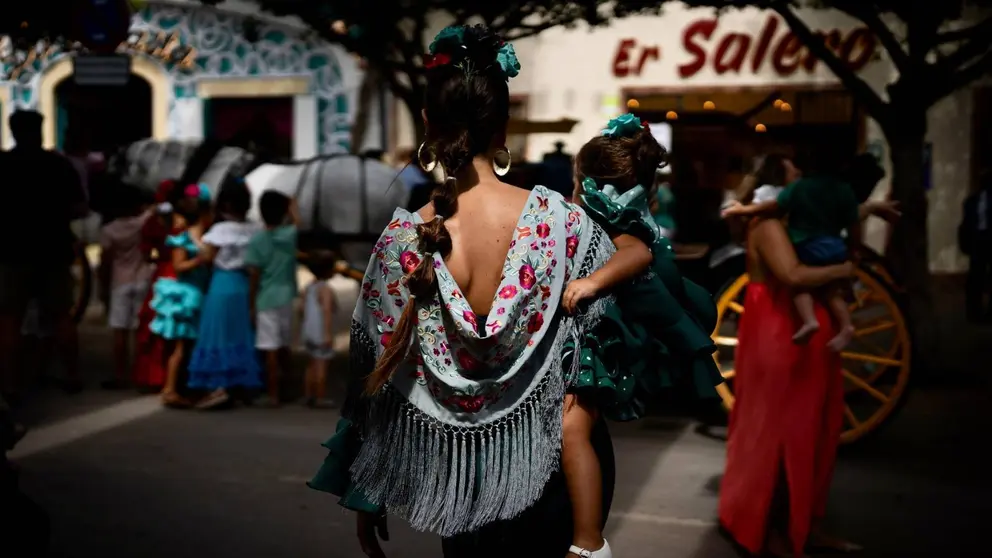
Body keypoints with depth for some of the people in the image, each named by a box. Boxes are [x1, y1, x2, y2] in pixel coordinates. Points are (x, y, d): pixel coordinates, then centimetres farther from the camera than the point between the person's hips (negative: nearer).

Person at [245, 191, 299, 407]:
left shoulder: (256, 240, -12)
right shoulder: (290, 234, -2)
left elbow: (254, 277, -12)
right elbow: (296, 221, 24)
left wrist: (251, 305, -4)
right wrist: (291, 206, 42)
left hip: (266, 300, -4)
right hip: (286, 297, 4)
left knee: (271, 349, -3)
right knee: (284, 345, 18)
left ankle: (273, 395, -1)